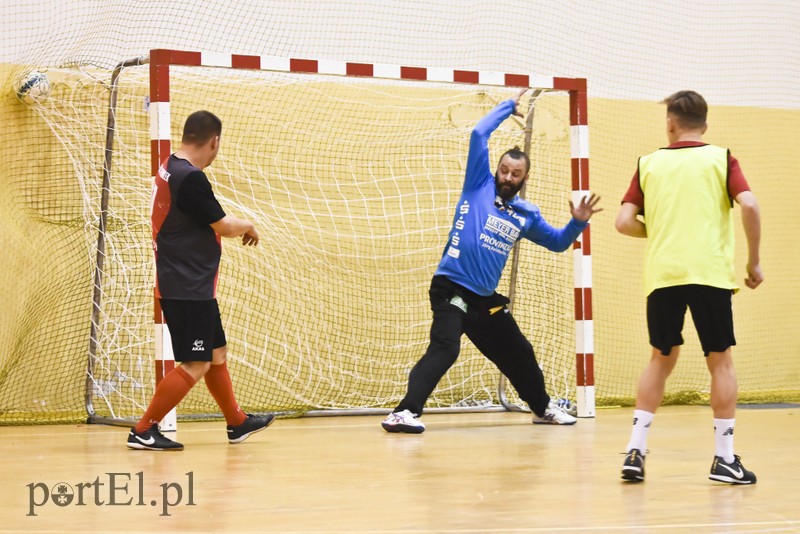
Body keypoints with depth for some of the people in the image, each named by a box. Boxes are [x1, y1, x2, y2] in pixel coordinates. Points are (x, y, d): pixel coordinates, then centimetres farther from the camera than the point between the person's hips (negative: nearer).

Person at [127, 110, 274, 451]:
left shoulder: (169, 169, 8)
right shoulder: (191, 178, -21)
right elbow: (225, 226, -15)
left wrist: (237, 226, 17)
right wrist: (248, 227, 5)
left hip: (189, 285, 10)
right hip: (188, 289, -10)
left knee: (216, 353, 20)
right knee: (196, 365, -7)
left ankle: (237, 423, 33)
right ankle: (143, 431, -5)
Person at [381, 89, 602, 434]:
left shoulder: (526, 215, 13)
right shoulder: (479, 186, 1)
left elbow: (557, 242, 24)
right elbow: (479, 133, -3)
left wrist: (578, 223, 5)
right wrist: (508, 106, 7)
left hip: (486, 299, 6)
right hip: (452, 289, -6)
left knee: (519, 354, 20)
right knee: (444, 349, -27)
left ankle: (543, 408, 43)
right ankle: (404, 413, -34)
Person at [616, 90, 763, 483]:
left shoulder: (649, 163, 10)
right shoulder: (720, 159, 6)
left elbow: (624, 222, 4)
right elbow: (749, 206, -9)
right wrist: (754, 262, 1)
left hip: (662, 274, 2)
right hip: (710, 272, -2)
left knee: (661, 359, 15)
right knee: (720, 361, 6)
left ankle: (636, 450, 8)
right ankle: (724, 458, 5)